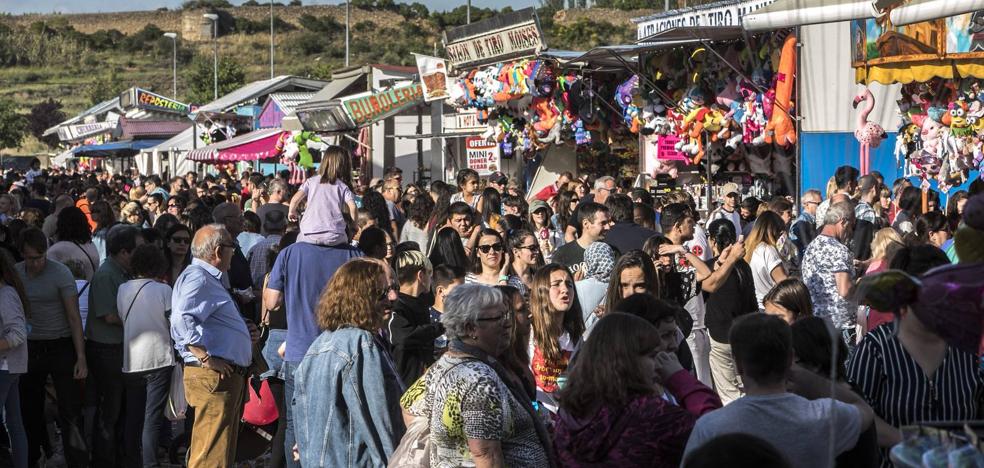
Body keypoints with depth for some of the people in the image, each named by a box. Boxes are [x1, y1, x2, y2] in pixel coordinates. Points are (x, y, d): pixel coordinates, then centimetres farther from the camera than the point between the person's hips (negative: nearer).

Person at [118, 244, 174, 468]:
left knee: (133, 417, 13)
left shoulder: (123, 290, 3)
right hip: (158, 360, -4)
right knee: (152, 419, -2)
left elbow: (122, 319, 10)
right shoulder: (163, 290, -9)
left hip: (131, 362, 4)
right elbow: (175, 324, -6)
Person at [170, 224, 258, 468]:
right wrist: (206, 358, -26)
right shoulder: (197, 278, -13)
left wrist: (244, 334, 16)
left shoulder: (209, 279, 22)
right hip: (213, 376, -11)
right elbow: (181, 320, -29)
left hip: (228, 375, 11)